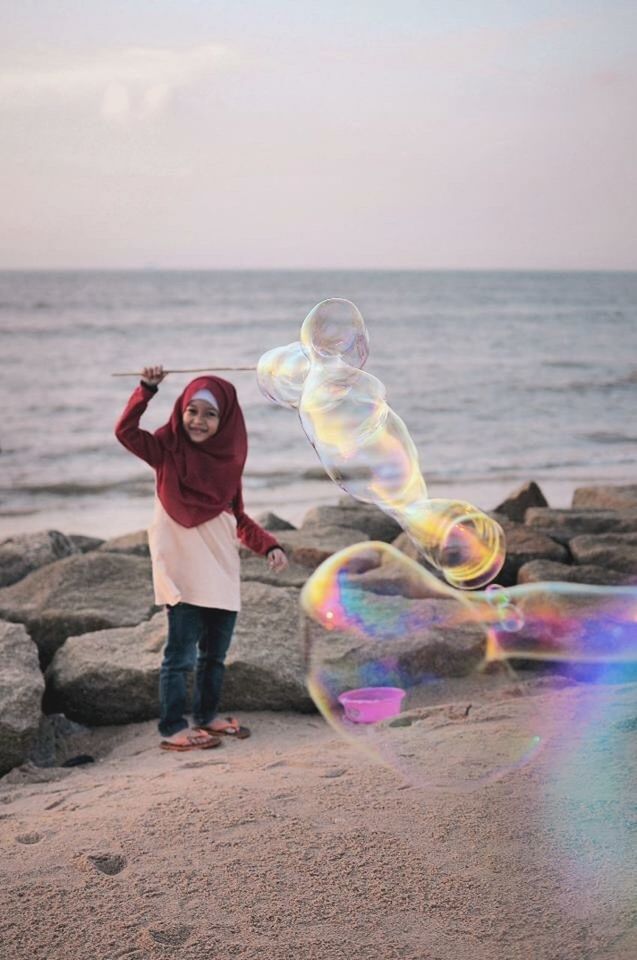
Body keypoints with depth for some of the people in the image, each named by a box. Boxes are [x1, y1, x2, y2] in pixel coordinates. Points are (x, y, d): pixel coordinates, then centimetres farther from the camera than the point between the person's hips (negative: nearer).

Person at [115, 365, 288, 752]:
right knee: (182, 654, -6)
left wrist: (269, 545, 3)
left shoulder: (228, 460, 9)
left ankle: (207, 717, 27)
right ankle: (173, 728, 0)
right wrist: (147, 390, -27)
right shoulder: (169, 451, -3)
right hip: (183, 571, -5)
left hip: (222, 569, 5)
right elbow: (126, 432, -20)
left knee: (216, 653, 13)